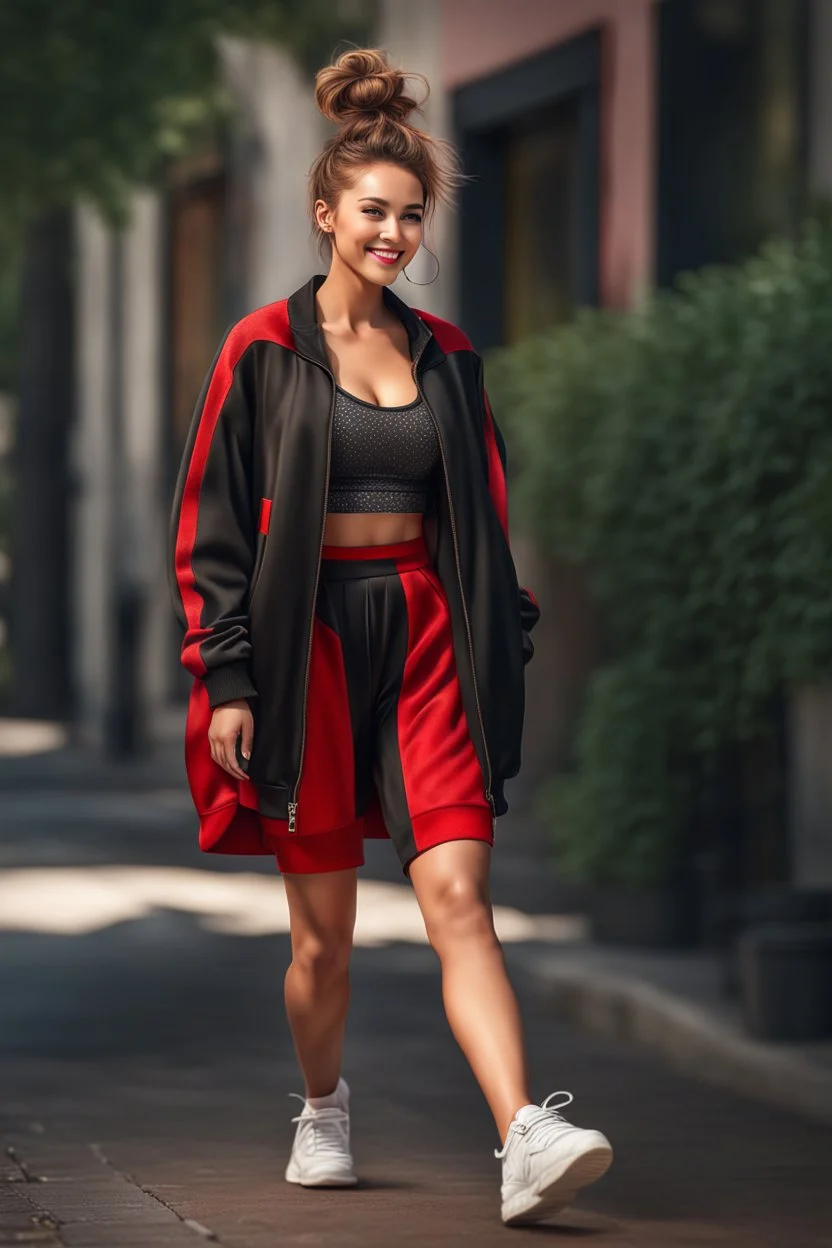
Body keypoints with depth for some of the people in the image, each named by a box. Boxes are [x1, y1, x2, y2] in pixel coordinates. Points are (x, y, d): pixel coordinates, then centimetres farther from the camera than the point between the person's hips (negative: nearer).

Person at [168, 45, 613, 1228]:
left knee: (458, 893, -13)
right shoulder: (263, 351, -1)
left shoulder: (445, 355, 11)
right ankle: (323, 1112, 31)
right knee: (325, 925, 5)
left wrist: (503, 647, 10)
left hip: (427, 639, 2)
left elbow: (483, 512, 16)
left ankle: (529, 1144, -25)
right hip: (308, 637, -2)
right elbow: (211, 520, -2)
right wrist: (226, 679, -7)